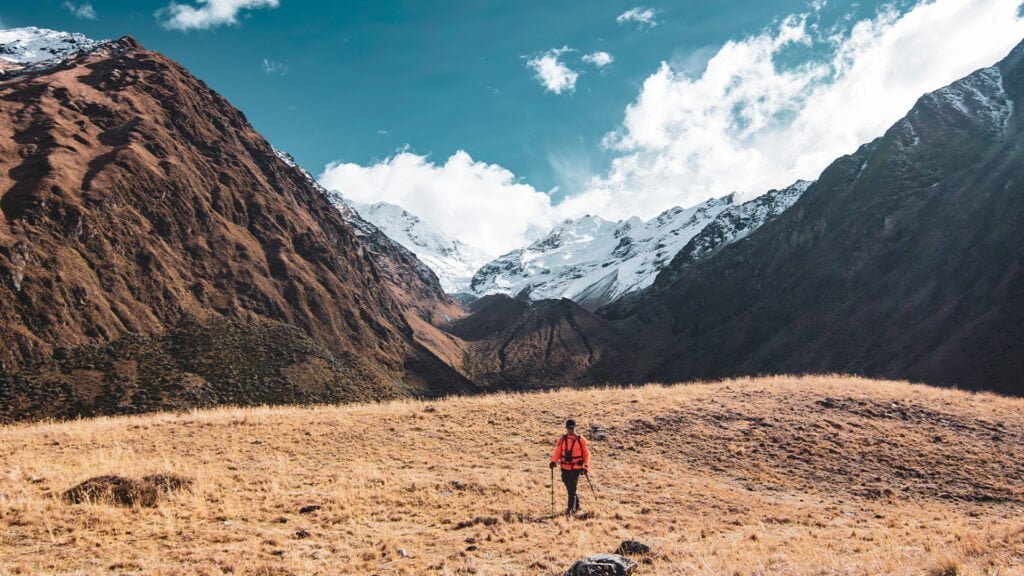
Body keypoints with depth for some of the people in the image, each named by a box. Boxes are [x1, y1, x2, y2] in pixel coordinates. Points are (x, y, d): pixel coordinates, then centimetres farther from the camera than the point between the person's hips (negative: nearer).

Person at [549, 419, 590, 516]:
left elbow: (586, 454, 3)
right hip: (565, 468, 4)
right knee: (569, 489, 12)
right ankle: (576, 505, 31)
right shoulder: (562, 440, 6)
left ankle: (570, 509, -7)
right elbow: (557, 452, 6)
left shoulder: (581, 440, -2)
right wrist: (554, 461, -11)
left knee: (572, 490, -11)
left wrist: (586, 466, -7)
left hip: (576, 468, -4)